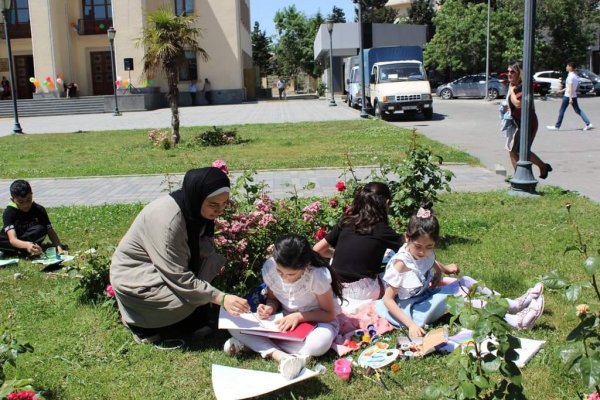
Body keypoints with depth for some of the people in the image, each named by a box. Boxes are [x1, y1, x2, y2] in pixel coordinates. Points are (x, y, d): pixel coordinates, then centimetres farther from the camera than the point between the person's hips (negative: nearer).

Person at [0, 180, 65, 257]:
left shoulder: (39, 210, -15)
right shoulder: (9, 212, -23)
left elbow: (50, 231, -18)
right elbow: (12, 239, -35)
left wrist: (59, 248, -37)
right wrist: (27, 245, -57)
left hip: (30, 240, 1)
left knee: (41, 229, -30)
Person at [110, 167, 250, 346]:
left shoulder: (194, 208, -10)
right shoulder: (167, 219, -33)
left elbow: (203, 249, 1)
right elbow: (178, 278, -32)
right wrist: (221, 298, -34)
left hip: (167, 265, 8)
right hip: (134, 276, -8)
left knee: (213, 262, -10)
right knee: (188, 297, -24)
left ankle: (192, 324, 0)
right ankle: (144, 326, -1)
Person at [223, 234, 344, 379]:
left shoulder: (318, 276, -28)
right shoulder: (269, 268, -18)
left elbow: (329, 314, -15)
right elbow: (273, 298, 2)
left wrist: (299, 316, -28)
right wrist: (270, 308, -21)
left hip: (316, 320, -3)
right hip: (285, 319, 3)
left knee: (320, 344, -40)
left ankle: (254, 343, -24)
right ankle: (280, 356, -34)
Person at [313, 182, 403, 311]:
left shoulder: (345, 223, 1)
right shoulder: (382, 230, -9)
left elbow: (318, 249, 5)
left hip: (336, 286, 4)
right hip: (362, 291, -4)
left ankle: (344, 301, 15)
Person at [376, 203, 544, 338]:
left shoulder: (427, 253, -3)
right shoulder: (400, 264, -23)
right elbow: (388, 299, -22)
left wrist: (443, 269, 1)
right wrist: (410, 324, -30)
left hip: (427, 297, 8)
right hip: (413, 311, -8)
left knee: (465, 281, -3)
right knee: (455, 291, -22)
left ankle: (515, 303, -2)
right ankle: (513, 321, -23)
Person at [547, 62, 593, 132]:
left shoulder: (570, 76, -15)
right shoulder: (575, 75, 11)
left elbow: (570, 88, -20)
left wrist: (570, 98, -23)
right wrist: (563, 90, 28)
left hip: (568, 95, -9)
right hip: (574, 96, 9)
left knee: (561, 111, 2)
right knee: (577, 110, 10)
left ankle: (557, 126, 9)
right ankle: (588, 123, 4)